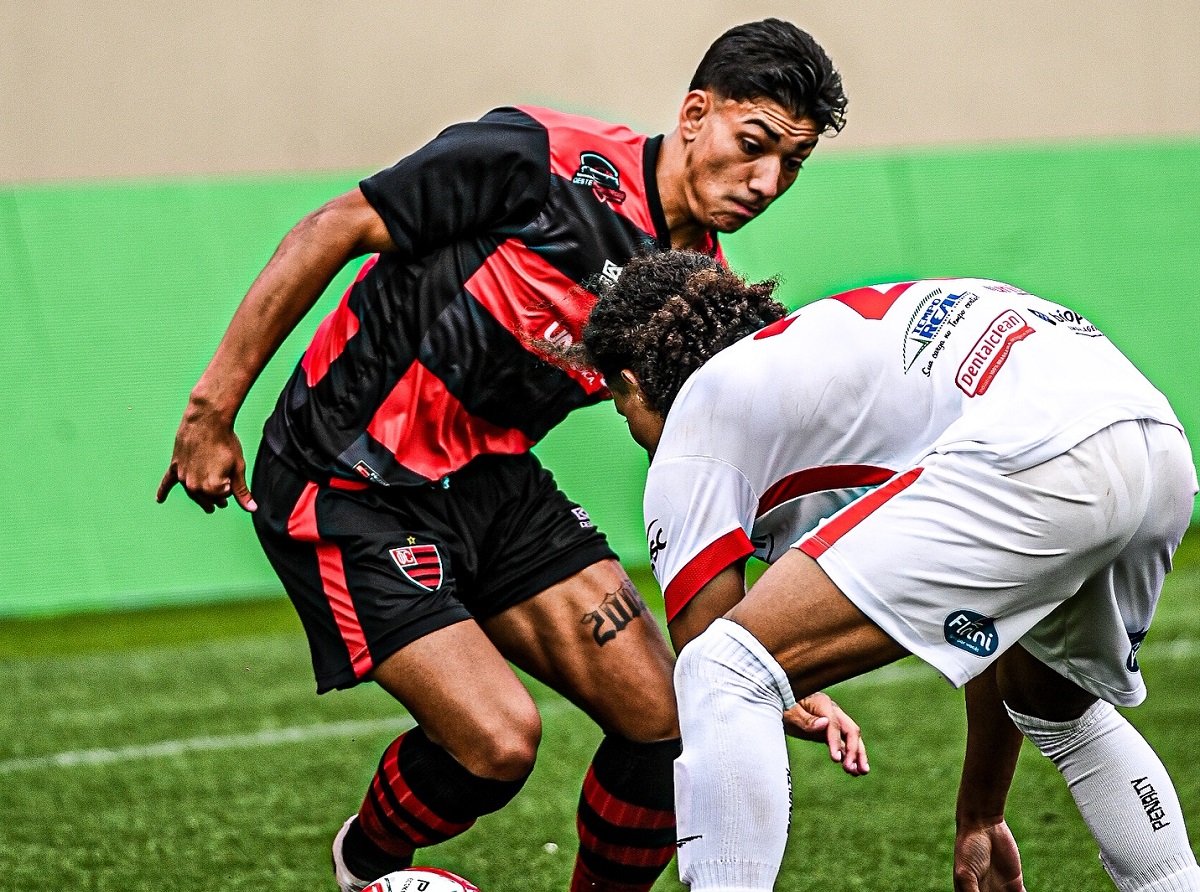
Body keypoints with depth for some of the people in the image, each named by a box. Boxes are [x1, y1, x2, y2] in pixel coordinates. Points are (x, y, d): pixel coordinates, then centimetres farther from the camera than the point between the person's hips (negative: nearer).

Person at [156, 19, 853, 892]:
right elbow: (333, 230, -16)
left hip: (494, 484, 7)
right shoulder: (543, 159, -20)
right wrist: (215, 405, -15)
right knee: (499, 740, -19)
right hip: (349, 490, -7)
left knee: (666, 721, -5)